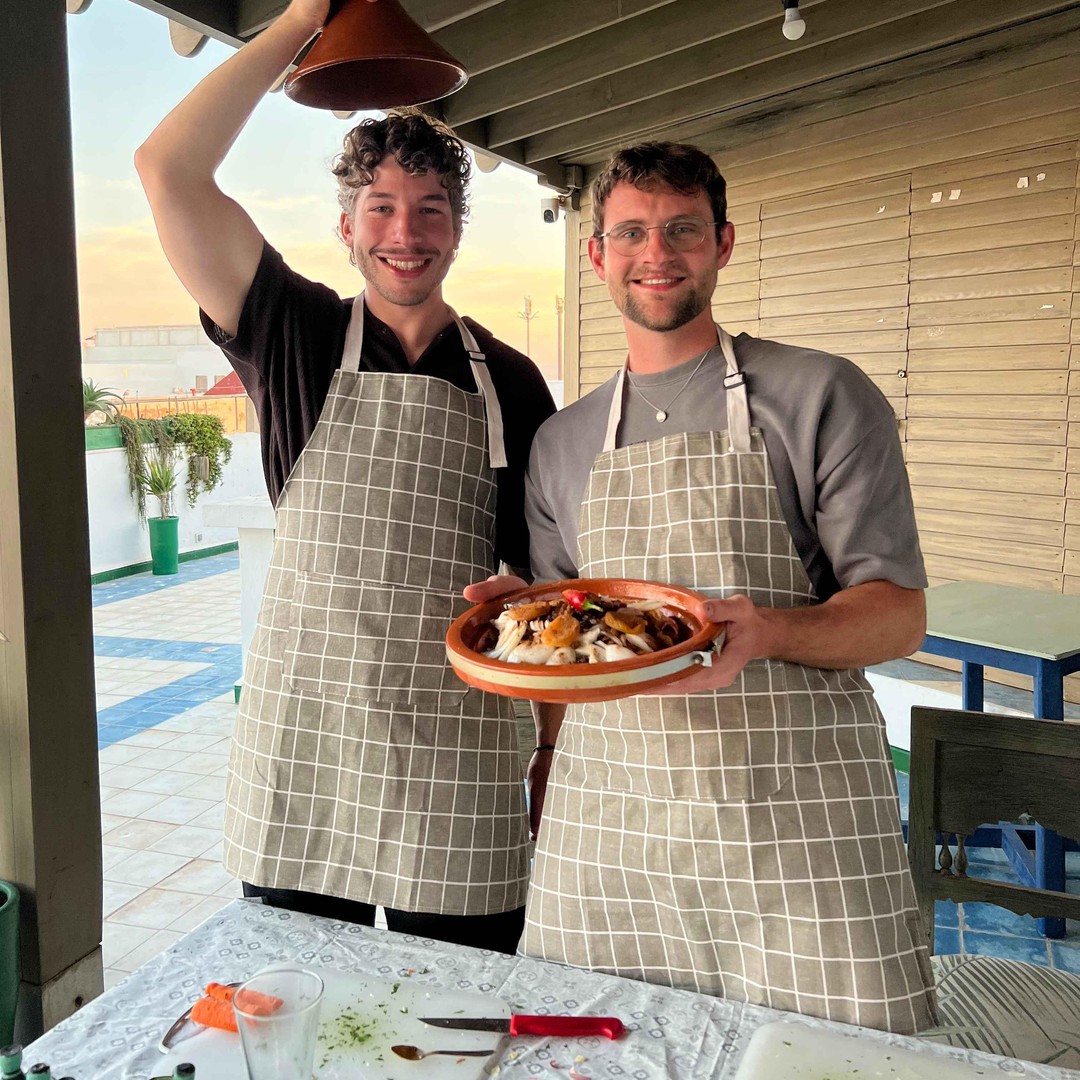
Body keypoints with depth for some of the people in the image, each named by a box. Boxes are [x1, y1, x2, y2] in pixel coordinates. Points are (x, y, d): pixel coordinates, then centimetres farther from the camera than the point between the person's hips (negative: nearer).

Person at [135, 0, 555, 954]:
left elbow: (544, 566, 10)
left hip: (456, 776, 1)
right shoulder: (299, 338, 2)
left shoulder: (508, 380, 6)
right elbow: (169, 171, -7)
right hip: (302, 759, 0)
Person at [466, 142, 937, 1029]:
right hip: (603, 829, 3)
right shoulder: (562, 442, 14)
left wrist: (766, 631, -22)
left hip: (796, 824, -3)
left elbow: (899, 613, -6)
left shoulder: (822, 396, 0)